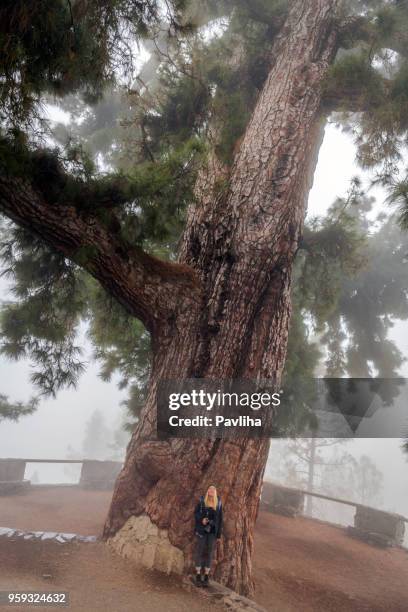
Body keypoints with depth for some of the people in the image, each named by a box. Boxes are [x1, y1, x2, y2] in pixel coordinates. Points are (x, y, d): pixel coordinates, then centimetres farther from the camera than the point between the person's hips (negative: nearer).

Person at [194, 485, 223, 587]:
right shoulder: (202, 501, -2)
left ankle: (206, 576, 15)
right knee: (199, 551, 3)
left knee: (209, 553, 5)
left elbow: (220, 519, 4)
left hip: (212, 532, 1)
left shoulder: (218, 503, 1)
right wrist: (201, 519, -19)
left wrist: (219, 534, 1)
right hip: (201, 530, -1)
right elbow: (196, 513, 1)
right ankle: (198, 575, 13)